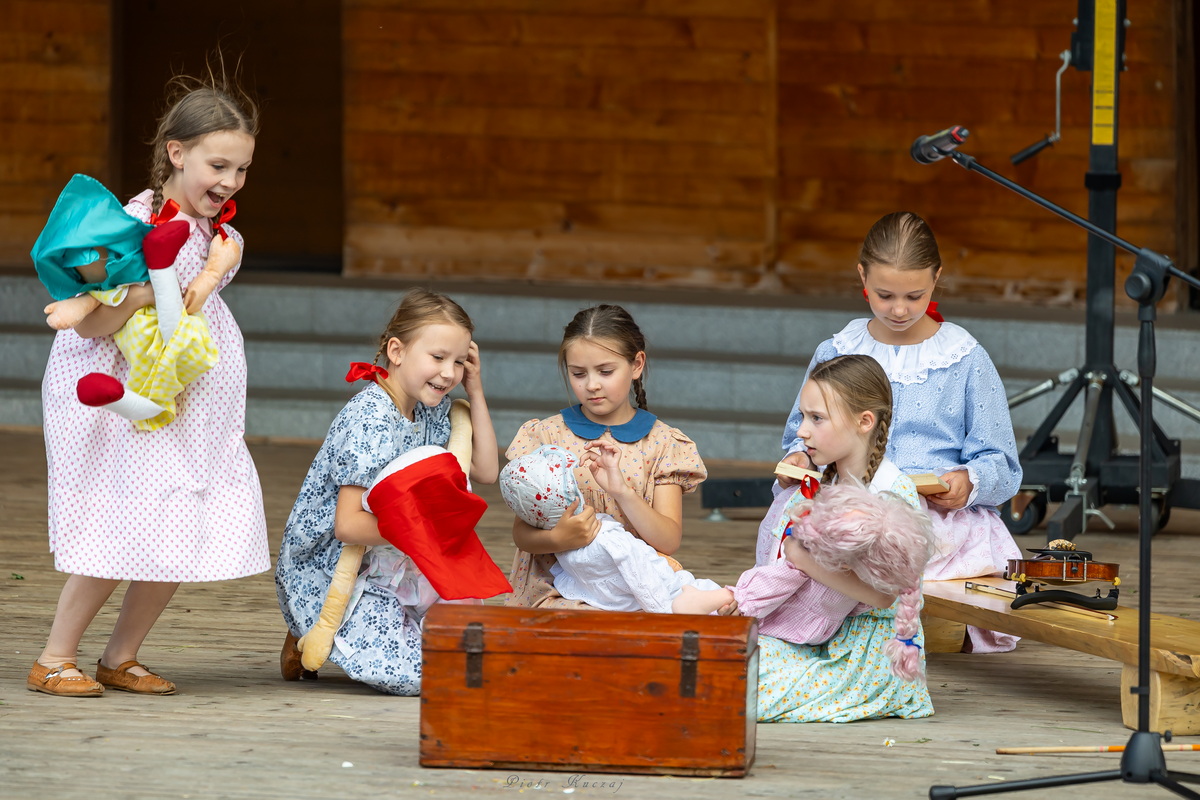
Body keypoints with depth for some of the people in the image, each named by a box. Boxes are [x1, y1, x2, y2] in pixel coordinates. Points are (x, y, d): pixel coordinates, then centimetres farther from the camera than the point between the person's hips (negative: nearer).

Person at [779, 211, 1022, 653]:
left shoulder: (965, 360, 8)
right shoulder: (834, 355, 15)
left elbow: (1001, 466, 8)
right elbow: (803, 433, 23)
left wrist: (969, 482, -14)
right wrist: (799, 456, -1)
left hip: (945, 516, -3)